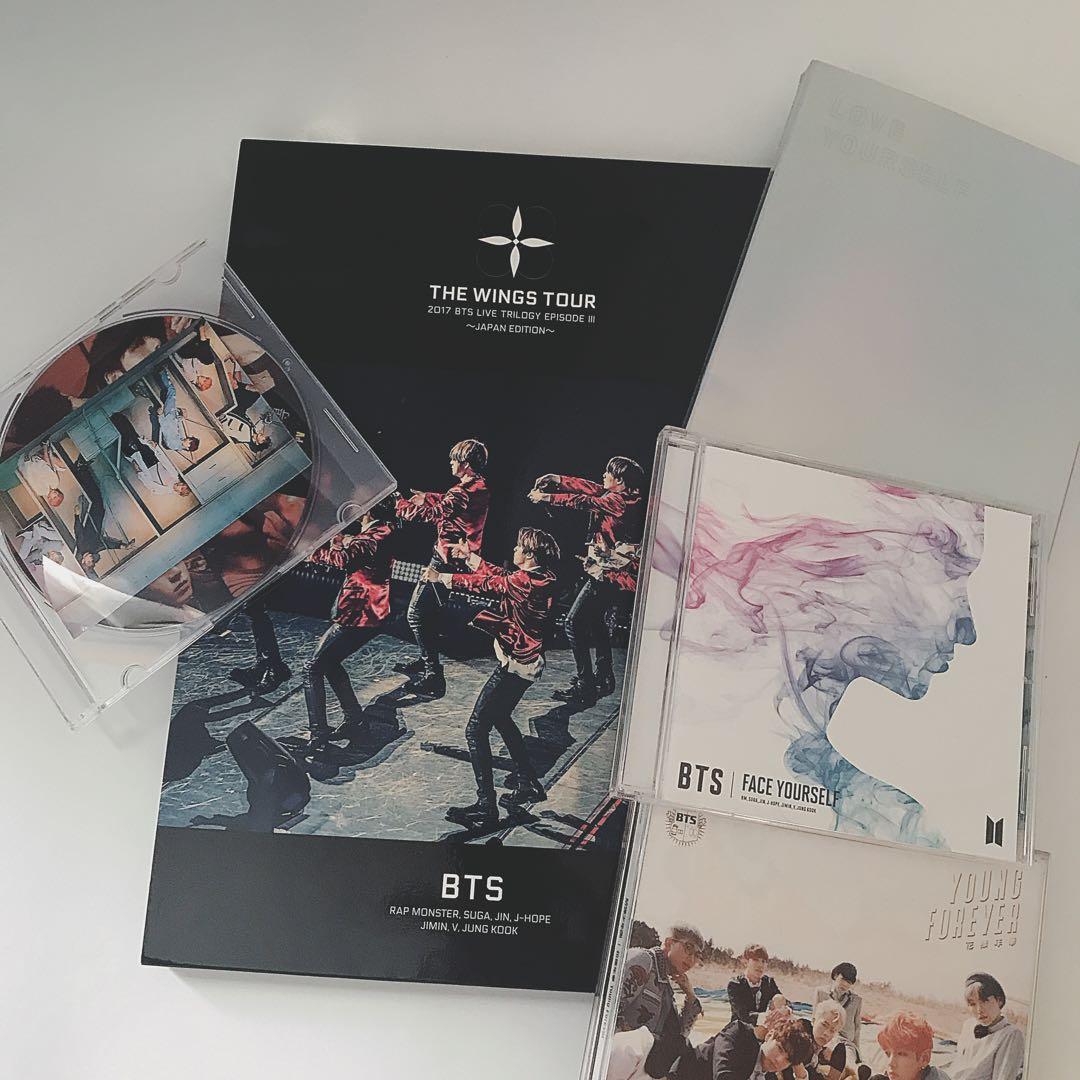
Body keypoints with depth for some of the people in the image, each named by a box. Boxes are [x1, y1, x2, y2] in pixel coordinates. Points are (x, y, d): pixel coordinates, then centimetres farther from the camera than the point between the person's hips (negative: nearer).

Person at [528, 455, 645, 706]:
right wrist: (557, 480, 12)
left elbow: (583, 502, -17)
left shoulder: (619, 501, -19)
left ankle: (585, 688, -5)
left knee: (575, 623, -7)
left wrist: (546, 497, -6)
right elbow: (591, 488, 14)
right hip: (611, 570, 10)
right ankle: (604, 679, 33)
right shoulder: (623, 497, 7)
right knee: (595, 621, 23)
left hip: (607, 572, -10)